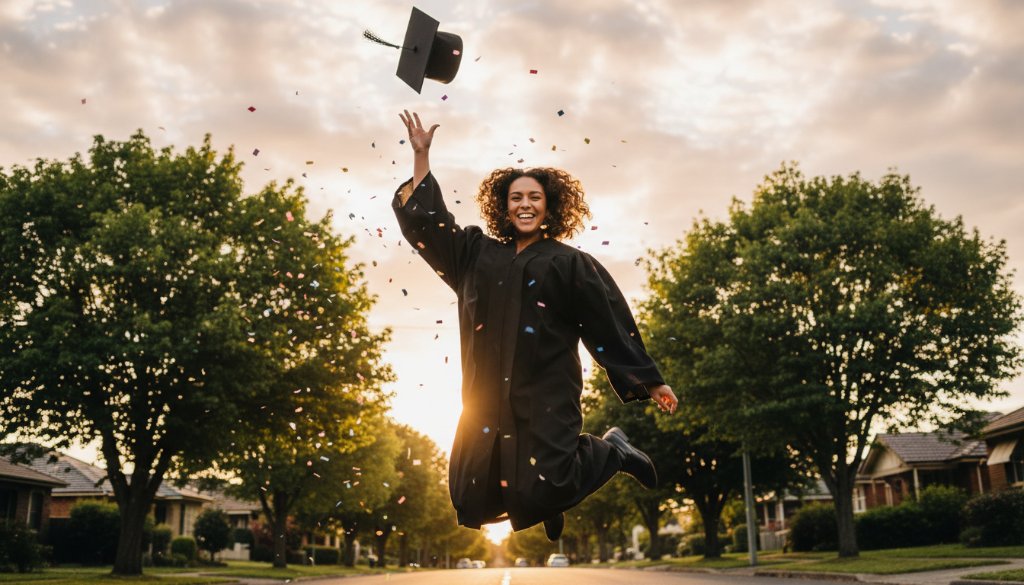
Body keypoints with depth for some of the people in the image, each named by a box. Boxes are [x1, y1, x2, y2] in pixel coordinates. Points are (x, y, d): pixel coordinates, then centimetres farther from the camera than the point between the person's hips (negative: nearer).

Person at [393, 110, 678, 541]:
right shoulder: (478, 253, 11)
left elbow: (612, 322, 1)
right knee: (471, 497, 6)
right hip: (488, 397, 5)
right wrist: (421, 154, 12)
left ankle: (612, 453, 17)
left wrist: (651, 381, 2)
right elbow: (427, 222, 16)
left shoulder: (570, 263, 0)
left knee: (541, 493, -11)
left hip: (546, 397, -4)